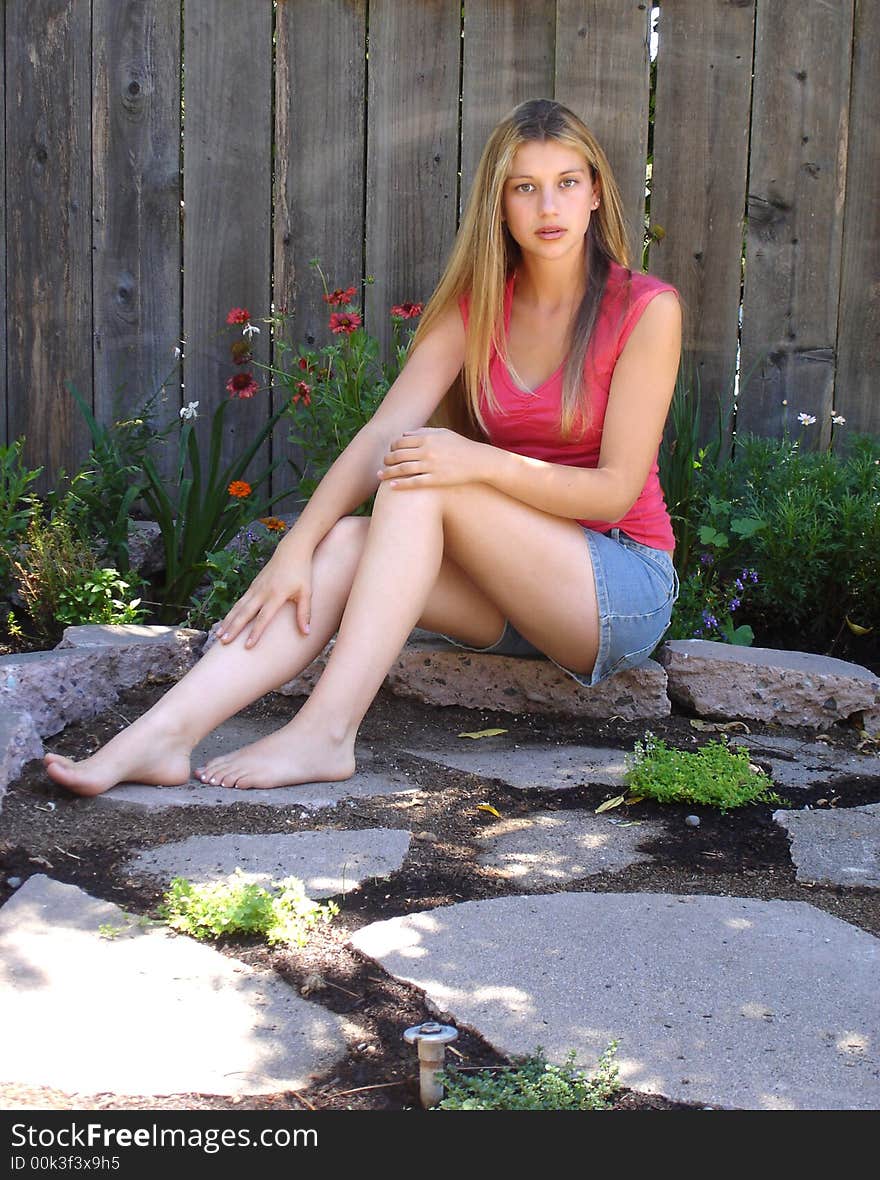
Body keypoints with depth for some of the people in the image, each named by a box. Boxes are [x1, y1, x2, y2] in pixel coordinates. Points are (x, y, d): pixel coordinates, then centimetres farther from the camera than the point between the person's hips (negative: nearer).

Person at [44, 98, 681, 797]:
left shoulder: (646, 309, -9)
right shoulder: (477, 305, 4)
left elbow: (616, 490, -13)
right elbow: (381, 435, -8)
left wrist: (481, 462, -26)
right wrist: (297, 547, -21)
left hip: (626, 588, -4)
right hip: (513, 599, 4)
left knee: (421, 482, -26)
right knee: (347, 541, -23)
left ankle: (324, 734, -33)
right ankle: (163, 737, -34)